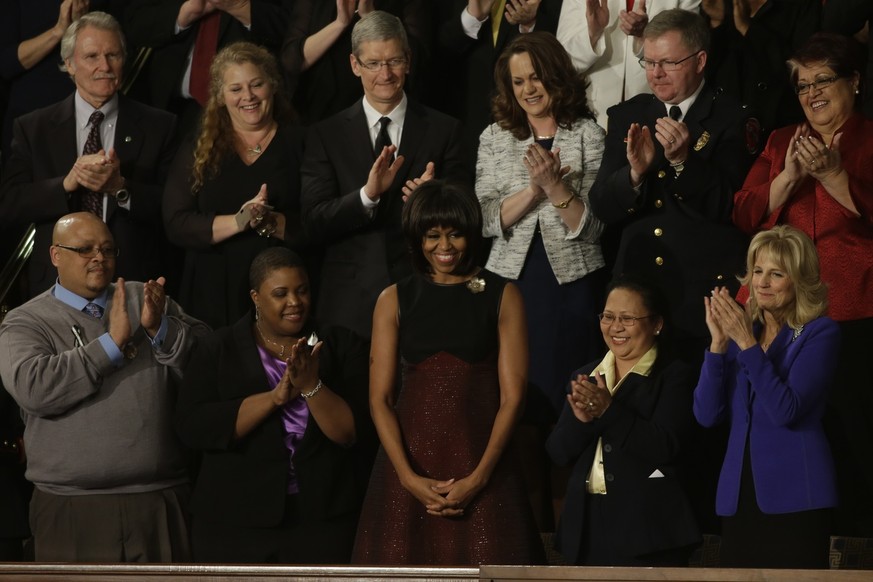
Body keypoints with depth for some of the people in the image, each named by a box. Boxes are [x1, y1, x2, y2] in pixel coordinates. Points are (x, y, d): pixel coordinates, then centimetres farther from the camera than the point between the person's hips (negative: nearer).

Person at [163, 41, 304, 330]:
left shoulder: (301, 144, 5)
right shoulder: (197, 150, 9)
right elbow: (176, 226, -3)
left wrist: (271, 222, -19)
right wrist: (237, 222, -15)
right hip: (214, 296, 1)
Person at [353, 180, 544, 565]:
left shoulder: (503, 297, 3)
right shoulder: (394, 300, 7)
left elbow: (512, 397, -3)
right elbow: (380, 399, 1)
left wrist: (479, 477, -13)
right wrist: (408, 477, -12)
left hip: (480, 458, -1)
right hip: (410, 458, 1)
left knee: (485, 564, -1)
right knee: (405, 563, 4)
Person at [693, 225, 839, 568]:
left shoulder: (819, 333, -4)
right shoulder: (744, 328, 12)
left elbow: (785, 411, -17)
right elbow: (707, 415, 2)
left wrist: (746, 343, -18)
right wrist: (719, 341, -7)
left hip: (794, 497, -5)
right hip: (739, 495, 5)